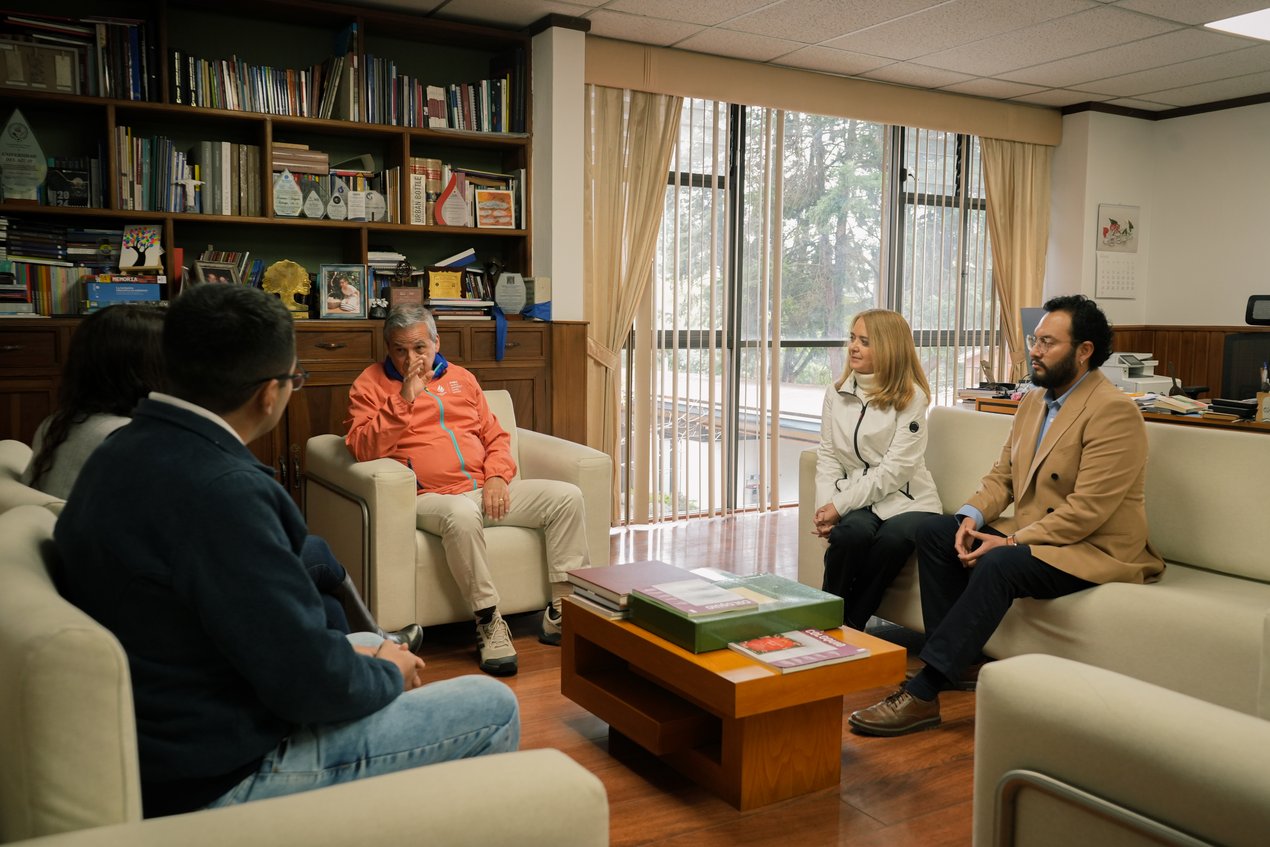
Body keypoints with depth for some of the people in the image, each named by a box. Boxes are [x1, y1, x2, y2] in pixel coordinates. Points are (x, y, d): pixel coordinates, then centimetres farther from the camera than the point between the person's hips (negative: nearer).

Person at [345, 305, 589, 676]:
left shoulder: (461, 378, 20)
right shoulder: (372, 384, 7)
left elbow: (495, 436, 20)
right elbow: (363, 449, -8)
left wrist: (497, 476, -1)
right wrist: (404, 399, -14)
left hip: (487, 490, 6)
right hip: (432, 496, -5)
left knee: (567, 496, -12)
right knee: (462, 514, -40)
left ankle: (562, 611, -11)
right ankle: (488, 622, -26)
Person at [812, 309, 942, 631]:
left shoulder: (911, 396, -5)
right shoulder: (837, 392, 9)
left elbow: (894, 469, -12)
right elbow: (828, 456, 6)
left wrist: (840, 504, -16)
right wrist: (826, 507, -10)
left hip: (905, 499, -2)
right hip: (856, 500, 2)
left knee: (892, 539, -34)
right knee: (851, 531, -32)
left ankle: (850, 624, -16)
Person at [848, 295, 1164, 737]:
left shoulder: (1114, 411, -17)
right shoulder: (1033, 401, 11)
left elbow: (1087, 510, -23)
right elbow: (1002, 475, 12)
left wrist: (1011, 541, -23)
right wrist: (973, 516, -8)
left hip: (1093, 549, -9)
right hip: (1029, 532, 9)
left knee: (998, 565, -33)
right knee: (934, 531, -6)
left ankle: (924, 693, -30)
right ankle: (954, 660, -4)